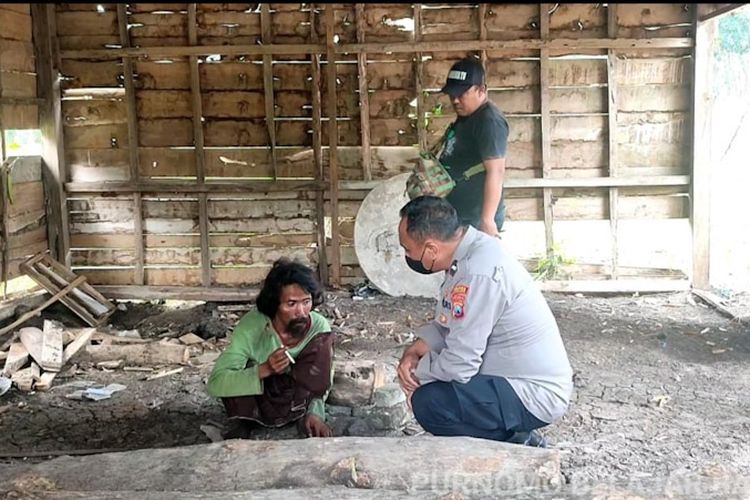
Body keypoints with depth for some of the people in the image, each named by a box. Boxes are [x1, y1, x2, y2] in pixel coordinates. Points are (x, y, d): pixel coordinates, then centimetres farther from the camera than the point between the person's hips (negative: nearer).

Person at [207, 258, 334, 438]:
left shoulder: (319, 327, -22)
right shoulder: (251, 326, -29)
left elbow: (323, 379, -8)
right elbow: (216, 382, -34)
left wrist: (315, 413, -26)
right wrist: (264, 369, -46)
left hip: (295, 401, 1)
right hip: (256, 405, -1)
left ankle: (305, 417, -12)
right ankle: (245, 422, -4)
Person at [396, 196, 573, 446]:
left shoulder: (477, 274, -28)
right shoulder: (471, 249, 1)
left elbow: (460, 365, -25)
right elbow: (446, 323, 13)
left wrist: (417, 372, -7)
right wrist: (414, 352, -2)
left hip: (536, 396, -10)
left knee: (428, 402, -20)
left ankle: (517, 447, 0)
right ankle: (515, 437, 15)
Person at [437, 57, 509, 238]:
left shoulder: (489, 121, -19)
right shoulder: (465, 117, 12)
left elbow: (495, 172, -25)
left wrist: (487, 220, -28)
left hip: (475, 220, -10)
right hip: (456, 215, 10)